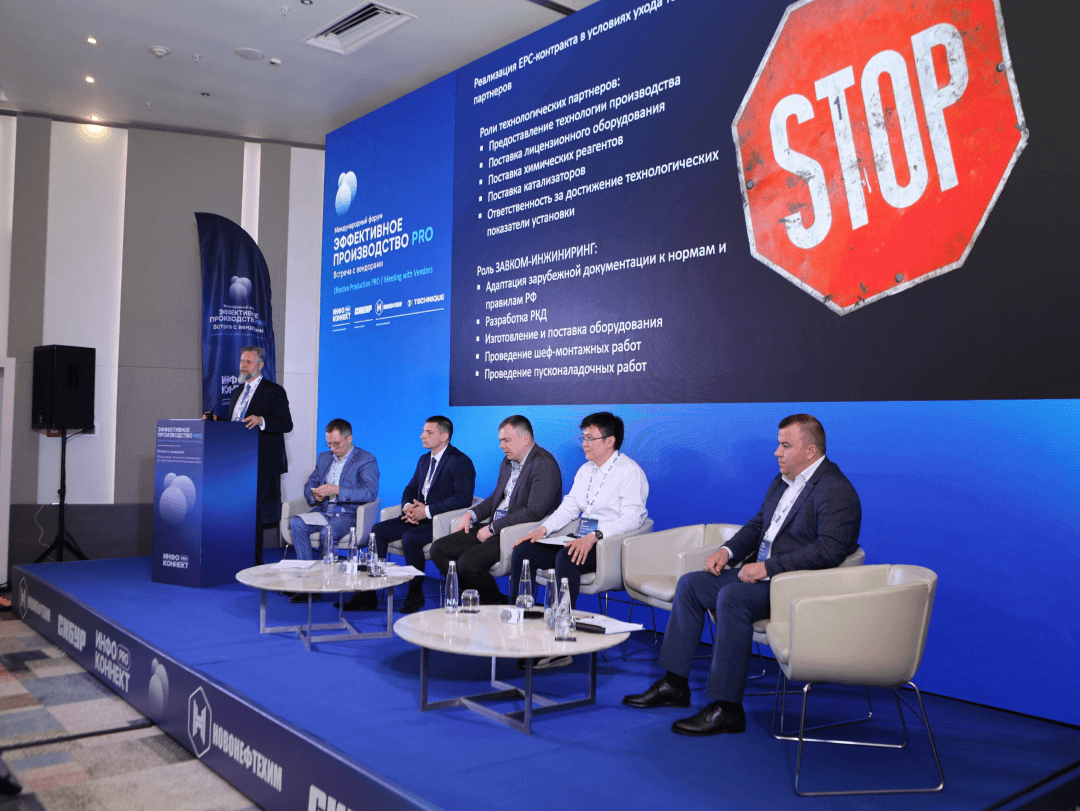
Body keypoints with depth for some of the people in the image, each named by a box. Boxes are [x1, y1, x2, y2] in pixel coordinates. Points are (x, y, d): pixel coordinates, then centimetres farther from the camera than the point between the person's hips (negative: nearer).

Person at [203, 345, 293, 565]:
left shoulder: (273, 391, -3)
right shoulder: (236, 392, 20)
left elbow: (286, 424, -13)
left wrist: (261, 421, -28)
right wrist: (215, 419, 7)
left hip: (261, 463, -7)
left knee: (253, 509, -9)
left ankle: (254, 561, -2)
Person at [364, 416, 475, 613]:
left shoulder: (461, 462, -11)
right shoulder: (424, 460, 17)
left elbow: (463, 499, -20)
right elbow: (410, 489, 21)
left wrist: (427, 510, -22)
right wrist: (408, 506, -4)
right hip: (419, 518, 8)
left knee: (410, 537, -32)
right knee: (378, 530, -8)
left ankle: (416, 593, -12)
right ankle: (369, 592, -6)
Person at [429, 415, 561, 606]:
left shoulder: (544, 464, -16)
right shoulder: (508, 462, 13)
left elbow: (534, 512, -23)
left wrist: (493, 527, -17)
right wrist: (472, 514, 7)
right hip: (495, 528, 10)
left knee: (468, 563, -26)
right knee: (439, 549, 0)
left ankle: (498, 604, 1)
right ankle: (475, 599, 7)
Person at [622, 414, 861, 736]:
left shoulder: (837, 491, -14)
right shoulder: (783, 480, 15)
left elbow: (831, 550, -25)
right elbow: (758, 525, 23)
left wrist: (767, 567, -25)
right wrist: (728, 550, 4)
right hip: (761, 572, 10)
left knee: (731, 597, -32)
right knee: (690, 584, 2)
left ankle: (727, 708, -24)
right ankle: (674, 684, 5)